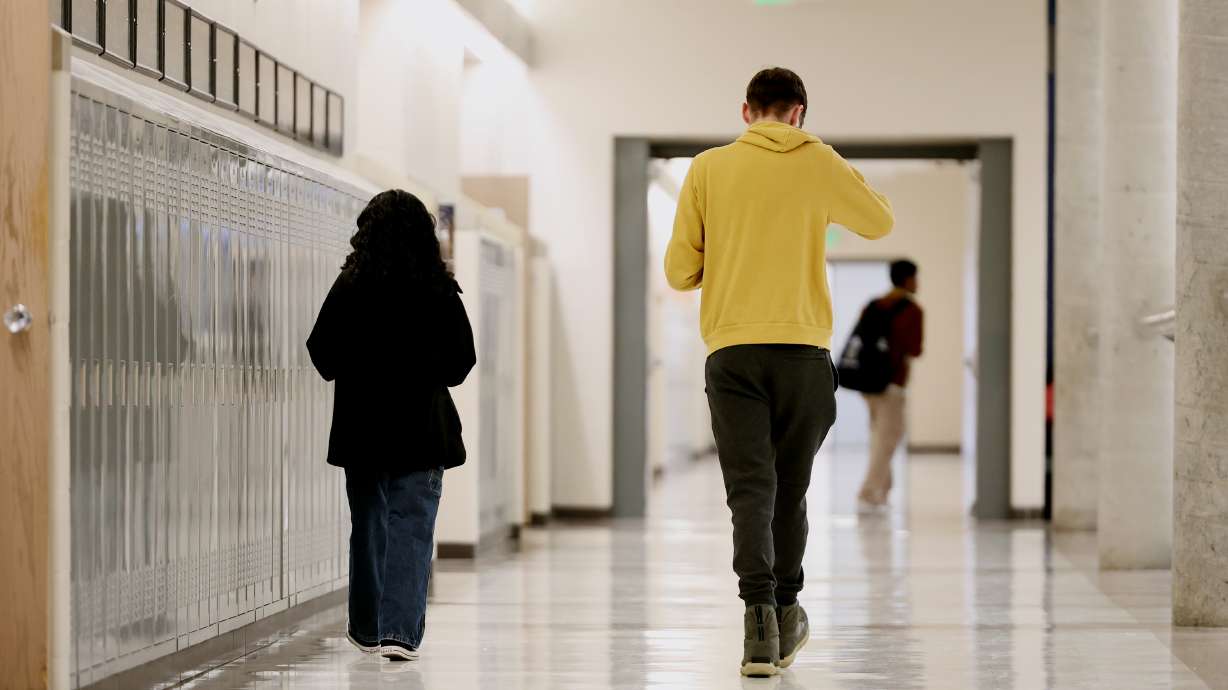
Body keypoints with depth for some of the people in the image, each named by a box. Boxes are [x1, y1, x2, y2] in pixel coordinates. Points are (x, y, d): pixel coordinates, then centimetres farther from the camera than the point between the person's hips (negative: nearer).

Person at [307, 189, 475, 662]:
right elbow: (463, 359, 1)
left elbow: (322, 354, -3)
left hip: (362, 424, 1)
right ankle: (401, 631, -12)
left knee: (368, 525, 13)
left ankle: (367, 630, 22)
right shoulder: (441, 290, -5)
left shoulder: (350, 287, -7)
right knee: (412, 525, 0)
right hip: (422, 426, -1)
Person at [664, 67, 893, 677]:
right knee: (789, 487, 15)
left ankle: (759, 616, -21)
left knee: (750, 488, -4)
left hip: (732, 349, -1)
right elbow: (880, 222, 22)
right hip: (803, 348, 1)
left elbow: (679, 271, 6)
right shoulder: (818, 164, 5)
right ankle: (786, 611, 24)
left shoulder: (708, 169, 5)